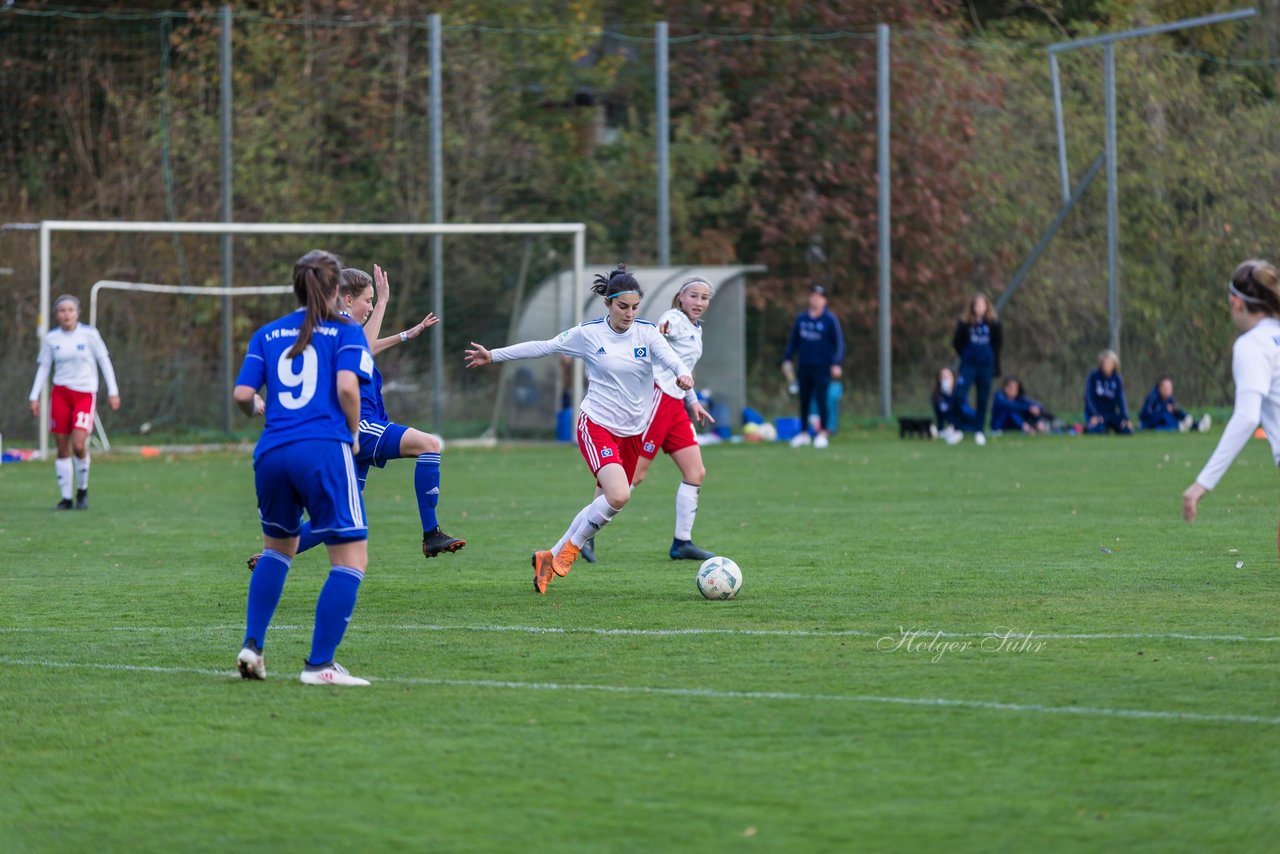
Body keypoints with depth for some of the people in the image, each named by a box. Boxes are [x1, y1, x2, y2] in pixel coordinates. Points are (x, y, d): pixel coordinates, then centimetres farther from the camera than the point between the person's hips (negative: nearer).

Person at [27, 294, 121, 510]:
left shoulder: (89, 334, -2)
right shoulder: (51, 338, 4)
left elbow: (104, 362, 3)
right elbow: (43, 368, 10)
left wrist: (113, 392, 0)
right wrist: (34, 397, 4)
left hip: (85, 394, -3)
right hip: (60, 393, 3)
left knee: (79, 445, -16)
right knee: (63, 449, 1)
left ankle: (82, 490, 6)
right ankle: (66, 498, 9)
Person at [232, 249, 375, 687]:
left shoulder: (268, 334, 16)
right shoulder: (345, 331, 5)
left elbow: (242, 394, 7)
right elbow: (347, 386, -11)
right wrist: (353, 434, 5)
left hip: (272, 453, 5)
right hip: (324, 450, -5)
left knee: (278, 548, 26)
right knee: (351, 559, 0)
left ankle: (252, 645, 16)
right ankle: (319, 664, -7)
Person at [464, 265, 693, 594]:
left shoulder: (647, 333, -1)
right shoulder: (588, 334, -5)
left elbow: (670, 357, -17)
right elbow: (543, 347, 5)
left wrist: (683, 374, -41)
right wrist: (494, 355, 9)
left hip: (631, 432, 4)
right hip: (597, 426, -4)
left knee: (604, 505, 8)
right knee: (618, 496, -26)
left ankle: (551, 557, 25)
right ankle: (571, 547, -5)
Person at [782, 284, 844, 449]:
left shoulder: (830, 319, -2)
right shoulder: (801, 318, 11)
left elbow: (839, 342, -3)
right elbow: (793, 341, 19)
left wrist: (836, 363, -12)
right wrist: (787, 359, 13)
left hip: (822, 367, -5)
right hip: (804, 366, 5)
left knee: (820, 399, -8)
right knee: (804, 401, 8)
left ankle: (823, 433, -2)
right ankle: (804, 433, 16)